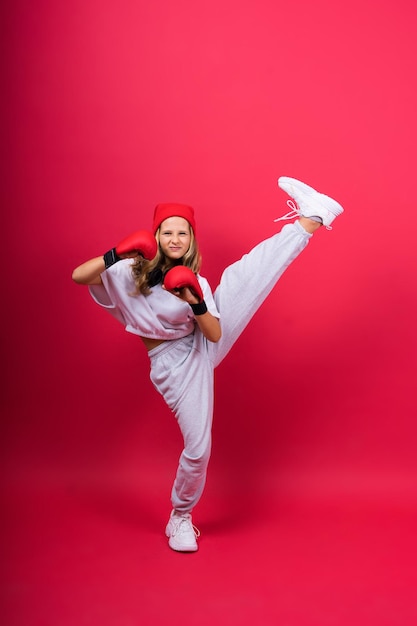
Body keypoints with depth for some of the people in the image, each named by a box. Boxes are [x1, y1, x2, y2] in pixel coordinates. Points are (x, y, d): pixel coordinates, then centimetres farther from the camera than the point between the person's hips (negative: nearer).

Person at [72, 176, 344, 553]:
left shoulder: (194, 282, 1)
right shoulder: (131, 272, -5)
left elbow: (215, 334, -7)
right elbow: (78, 276, -18)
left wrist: (196, 304, -25)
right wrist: (115, 255, -32)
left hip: (205, 346, 3)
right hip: (174, 362, -3)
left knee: (239, 277, -14)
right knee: (198, 447, -5)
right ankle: (180, 518, 20)